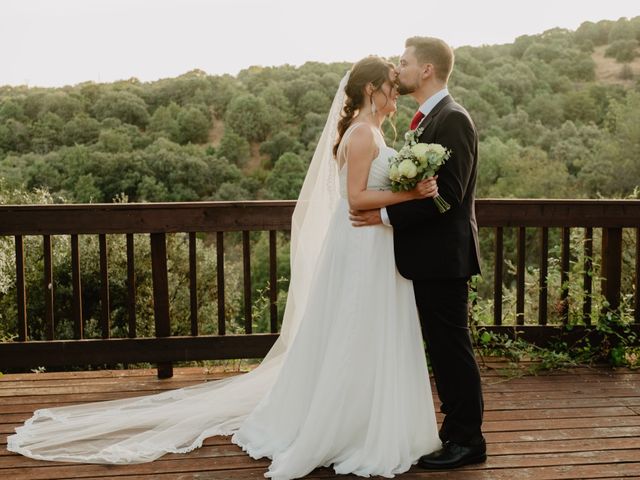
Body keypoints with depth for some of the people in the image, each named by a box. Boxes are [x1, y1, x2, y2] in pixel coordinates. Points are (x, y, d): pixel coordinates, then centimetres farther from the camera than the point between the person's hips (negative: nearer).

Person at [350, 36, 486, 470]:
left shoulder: (452, 120, -15)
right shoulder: (429, 119, 15)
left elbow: (447, 194, -22)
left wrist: (386, 215, -21)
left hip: (444, 254, -10)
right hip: (431, 255, 10)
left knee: (452, 347, -1)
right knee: (443, 346, 16)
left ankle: (467, 441, 11)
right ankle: (458, 429, 28)